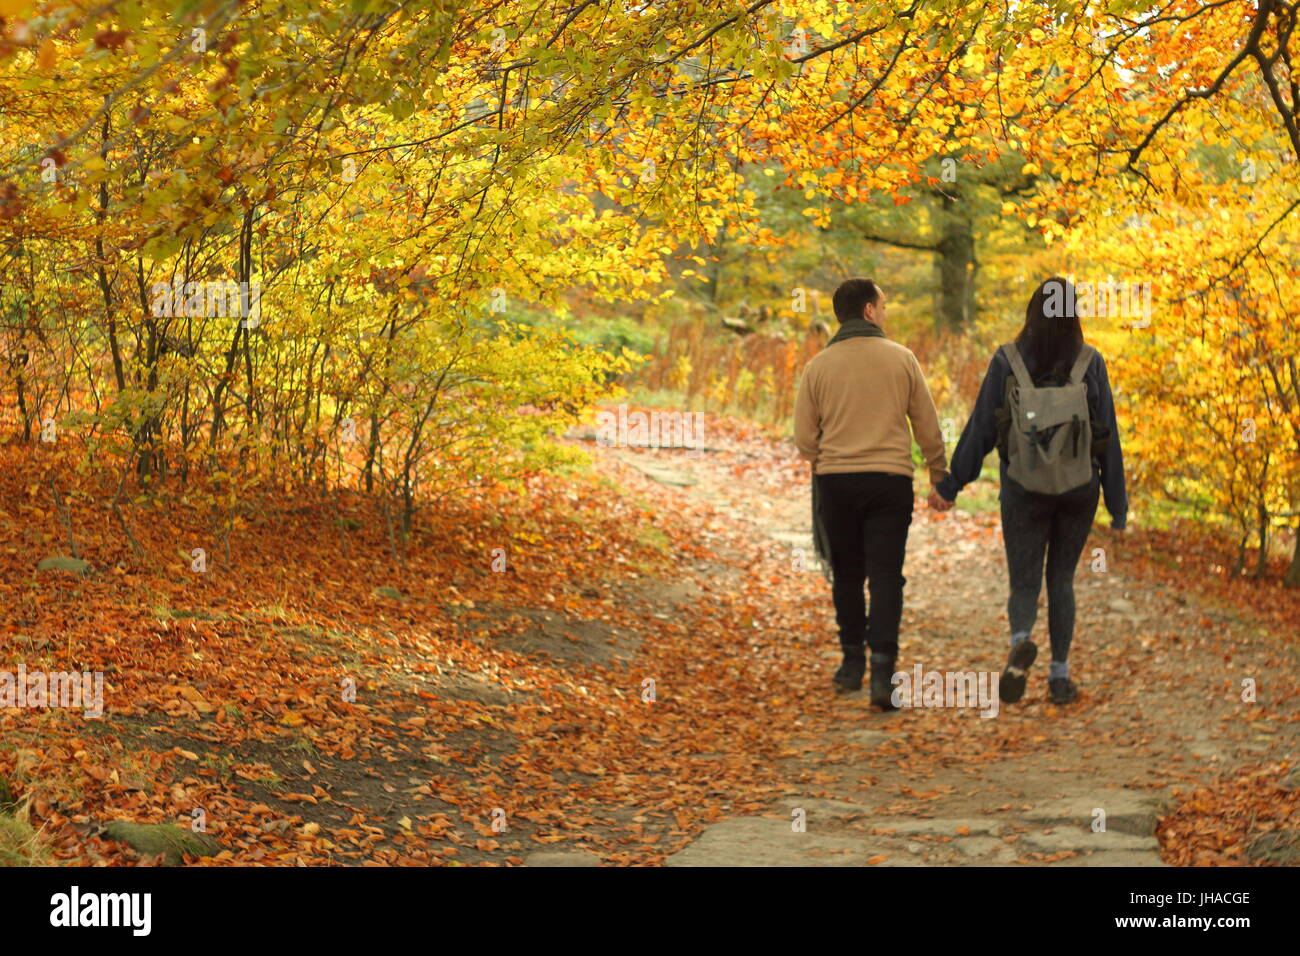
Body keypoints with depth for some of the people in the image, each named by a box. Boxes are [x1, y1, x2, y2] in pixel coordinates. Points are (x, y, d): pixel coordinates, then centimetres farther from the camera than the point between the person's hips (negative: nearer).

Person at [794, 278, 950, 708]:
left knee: (847, 575, 15)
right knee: (885, 576, 0)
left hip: (835, 481, 1)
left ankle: (853, 661, 24)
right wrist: (940, 480, 13)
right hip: (891, 481, -1)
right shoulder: (901, 359, -1)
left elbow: (803, 438, 2)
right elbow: (928, 428, 3)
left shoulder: (819, 365, 1)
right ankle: (882, 669, -11)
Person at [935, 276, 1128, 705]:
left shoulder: (1007, 361, -7)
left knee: (1024, 586, 7)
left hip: (1024, 493, -1)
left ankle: (1021, 642, -25)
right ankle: (1059, 674, 11)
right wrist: (1117, 503, 4)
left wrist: (950, 484, 6)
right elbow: (1108, 436, -3)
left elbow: (981, 429, -5)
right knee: (1061, 580, 17)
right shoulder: (1090, 363, -6)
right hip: (1078, 492, 1)